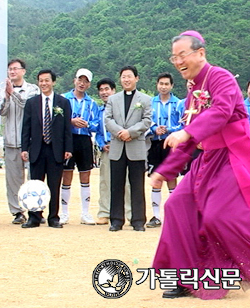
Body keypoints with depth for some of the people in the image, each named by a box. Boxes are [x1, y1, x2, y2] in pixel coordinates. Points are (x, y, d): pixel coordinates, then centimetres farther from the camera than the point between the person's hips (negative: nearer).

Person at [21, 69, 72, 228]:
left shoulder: (64, 103, 5)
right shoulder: (31, 103, 8)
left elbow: (67, 127, 3)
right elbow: (26, 127, 7)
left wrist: (68, 149, -3)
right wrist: (24, 148, -2)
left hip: (56, 150, -1)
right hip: (37, 150, 1)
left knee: (55, 186, 2)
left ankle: (54, 218, 10)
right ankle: (34, 218, 9)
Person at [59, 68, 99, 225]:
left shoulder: (92, 103, 12)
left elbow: (96, 125, 7)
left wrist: (87, 124, -12)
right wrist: (71, 121, -15)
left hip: (85, 140, 2)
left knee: (85, 177, 5)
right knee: (67, 176, 1)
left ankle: (86, 213, 11)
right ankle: (64, 213, 8)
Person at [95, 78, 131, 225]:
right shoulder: (99, 110, 17)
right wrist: (102, 145, 2)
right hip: (106, 150, 5)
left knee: (125, 181, -5)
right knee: (105, 182, 6)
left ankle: (131, 214, -1)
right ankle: (104, 214, 11)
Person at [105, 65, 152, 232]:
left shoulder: (145, 99, 8)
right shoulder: (113, 99, 16)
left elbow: (147, 121, -2)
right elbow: (108, 119, 4)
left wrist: (130, 132, -15)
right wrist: (120, 132, -13)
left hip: (137, 148, -2)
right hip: (117, 148, 2)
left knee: (137, 186, 0)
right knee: (117, 185, 3)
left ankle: (138, 221, 3)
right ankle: (116, 220, 8)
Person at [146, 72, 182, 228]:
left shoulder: (178, 103, 1)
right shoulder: (150, 103, 8)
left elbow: (182, 125, -2)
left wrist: (168, 130, -17)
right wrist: (154, 130, -12)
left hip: (171, 144, -2)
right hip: (155, 144, 2)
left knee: (171, 179, 0)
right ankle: (156, 216, 9)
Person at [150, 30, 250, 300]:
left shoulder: (221, 78, -11)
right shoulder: (193, 93, 13)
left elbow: (221, 111, -32)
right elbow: (187, 144, 18)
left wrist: (187, 133, -43)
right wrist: (163, 172, 17)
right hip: (209, 158, 8)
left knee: (218, 216, -18)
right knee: (178, 205, -1)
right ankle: (188, 280, 6)